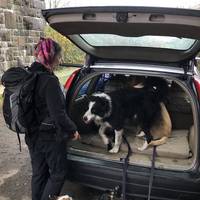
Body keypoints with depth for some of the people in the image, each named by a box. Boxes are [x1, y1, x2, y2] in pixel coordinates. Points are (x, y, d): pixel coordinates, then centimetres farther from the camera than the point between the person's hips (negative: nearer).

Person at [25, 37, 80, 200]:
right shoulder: (49, 81, -24)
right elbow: (58, 113, -23)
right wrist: (73, 130, -9)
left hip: (33, 136, 8)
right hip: (50, 137, -8)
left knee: (38, 173, 20)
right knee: (58, 173, 11)